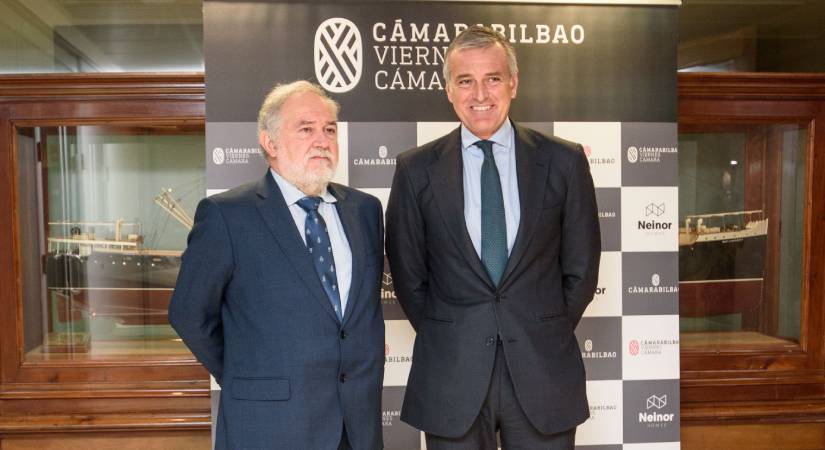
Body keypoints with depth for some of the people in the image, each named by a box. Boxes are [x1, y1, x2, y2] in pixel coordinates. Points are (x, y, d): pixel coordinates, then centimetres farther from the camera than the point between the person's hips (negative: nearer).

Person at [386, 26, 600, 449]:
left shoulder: (564, 161, -1)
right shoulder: (416, 169, -1)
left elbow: (581, 267, 5)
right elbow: (406, 271, 5)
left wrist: (548, 336, 4)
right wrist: (445, 340, 4)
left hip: (543, 370, 1)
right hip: (450, 379, 0)